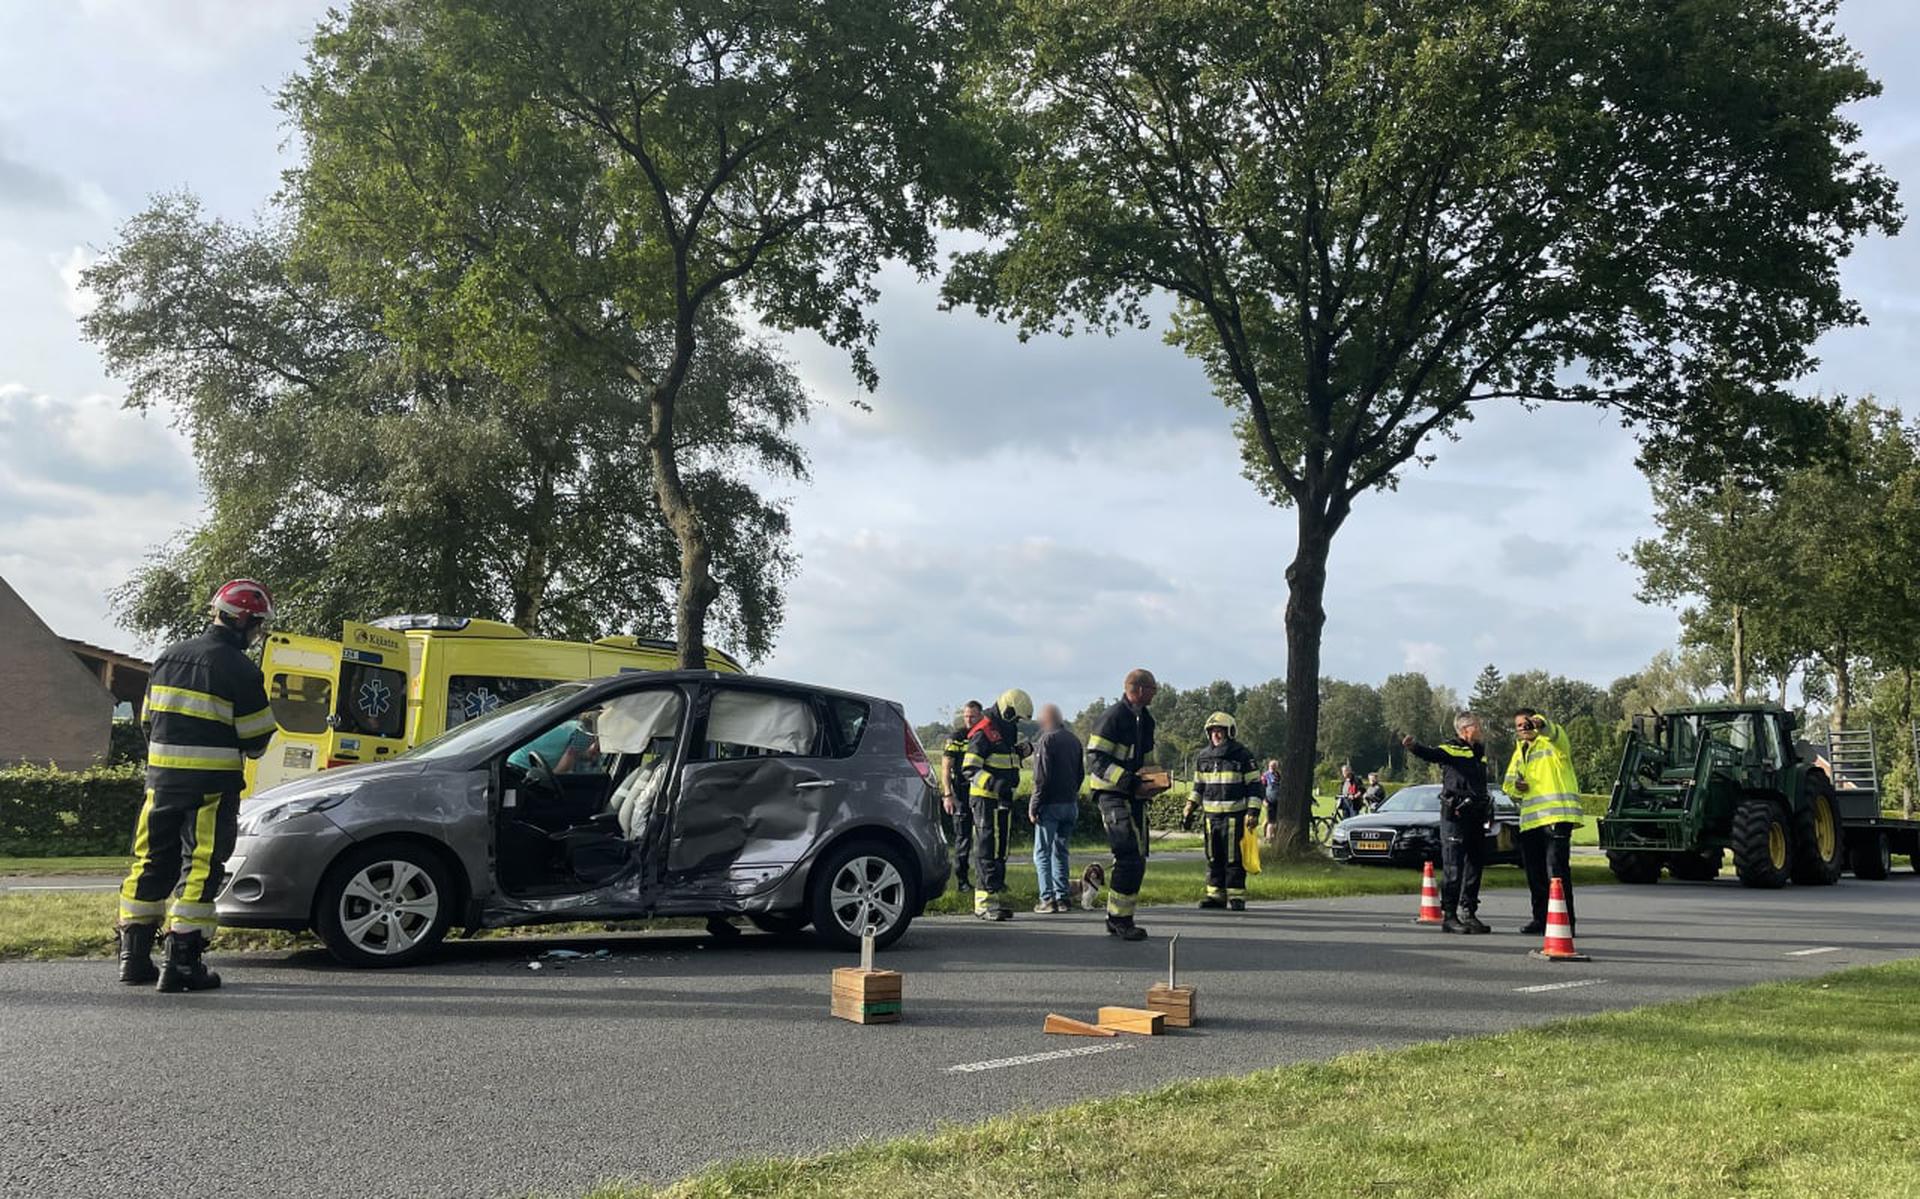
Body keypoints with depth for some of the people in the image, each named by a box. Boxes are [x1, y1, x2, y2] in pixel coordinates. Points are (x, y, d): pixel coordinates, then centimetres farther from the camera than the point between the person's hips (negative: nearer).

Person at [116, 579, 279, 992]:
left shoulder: (168, 656, 10)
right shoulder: (240, 669, -11)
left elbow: (148, 721, 16)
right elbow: (256, 739, -7)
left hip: (161, 779, 7)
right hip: (212, 785, -6)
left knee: (152, 864, 14)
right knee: (200, 869, -3)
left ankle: (134, 956, 19)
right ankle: (181, 961, -4)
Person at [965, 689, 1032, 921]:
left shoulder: (1007, 733, 18)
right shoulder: (983, 733, -13)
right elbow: (971, 770, -20)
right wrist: (993, 784, -32)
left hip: (1003, 800, 9)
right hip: (985, 799, -9)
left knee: (1000, 849, 12)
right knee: (987, 848, -11)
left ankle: (997, 892, 19)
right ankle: (985, 901, -11)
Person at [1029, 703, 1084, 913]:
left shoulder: (1047, 740, -12)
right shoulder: (1074, 740, 11)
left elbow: (1042, 778, -16)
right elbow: (1081, 773, 16)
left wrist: (1033, 807, -12)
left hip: (1050, 804, -7)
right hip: (1070, 805, 7)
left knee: (1042, 853, -1)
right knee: (1060, 852, 15)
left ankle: (1047, 899, -6)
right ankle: (1062, 898, 13)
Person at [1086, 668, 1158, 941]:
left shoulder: (1145, 720, 15)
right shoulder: (1112, 718, -13)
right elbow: (1095, 759, -17)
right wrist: (1123, 778, -27)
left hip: (1135, 796, 9)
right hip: (1113, 795, -9)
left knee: (1137, 859, 11)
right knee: (1130, 858, -15)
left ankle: (1117, 918, 21)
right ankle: (1119, 918, -6)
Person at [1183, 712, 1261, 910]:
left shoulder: (1242, 756, -3)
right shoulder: (1203, 757, 12)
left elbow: (1254, 785, -2)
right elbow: (1198, 785, 21)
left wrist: (1253, 811, -11)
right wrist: (1191, 806, 10)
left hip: (1234, 814, -5)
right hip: (1211, 814, 5)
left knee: (1234, 857, -4)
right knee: (1214, 857, 8)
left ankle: (1236, 896, 3)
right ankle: (1216, 895, 15)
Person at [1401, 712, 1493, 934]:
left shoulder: (1480, 750, 18)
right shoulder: (1451, 748, -7)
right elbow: (1431, 753, -28)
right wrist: (1413, 747, -49)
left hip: (1476, 816, 8)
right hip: (1454, 816, -8)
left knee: (1475, 865, 13)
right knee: (1453, 868, -7)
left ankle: (1468, 913, 23)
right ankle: (1448, 916, -3)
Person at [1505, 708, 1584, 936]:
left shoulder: (1553, 742, 1)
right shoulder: (1519, 753, 23)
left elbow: (1554, 732, -25)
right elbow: (1509, 785, 28)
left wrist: (1541, 724, -47)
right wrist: (1516, 786, 4)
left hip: (1556, 816, -8)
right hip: (1530, 820, 8)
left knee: (1557, 870, -12)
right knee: (1535, 873, 11)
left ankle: (1565, 922, -10)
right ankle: (1541, 919, 20)